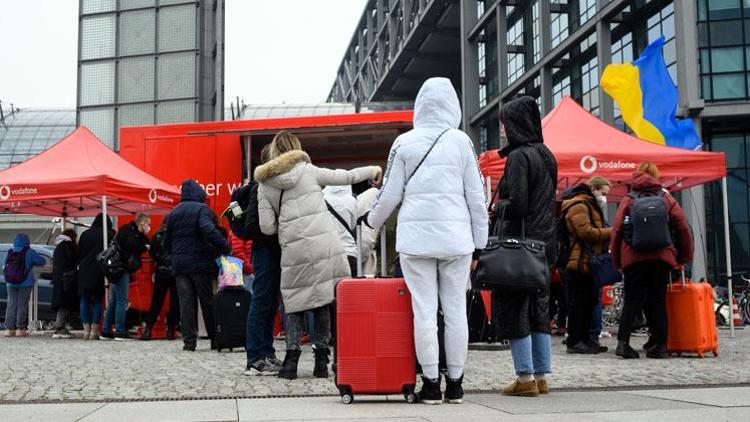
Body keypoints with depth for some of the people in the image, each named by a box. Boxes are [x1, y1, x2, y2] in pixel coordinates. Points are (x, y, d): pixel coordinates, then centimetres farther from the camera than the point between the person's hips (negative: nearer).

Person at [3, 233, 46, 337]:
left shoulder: (10, 252, 5)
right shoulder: (29, 252, -7)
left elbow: (5, 264, 12)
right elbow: (41, 261, -1)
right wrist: (31, 263, 16)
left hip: (11, 283, 3)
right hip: (25, 283, -3)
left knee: (11, 304, 7)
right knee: (22, 305, 1)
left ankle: (9, 328, 3)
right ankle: (20, 328, 1)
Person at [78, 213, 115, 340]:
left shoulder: (85, 234, 7)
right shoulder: (110, 235, -3)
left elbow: (78, 253, 12)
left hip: (84, 271, 2)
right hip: (100, 271, -2)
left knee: (85, 300, 9)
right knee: (97, 300, 4)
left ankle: (86, 330, 6)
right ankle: (94, 330, -1)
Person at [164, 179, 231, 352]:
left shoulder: (173, 213, 14)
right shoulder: (201, 208, -5)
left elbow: (167, 242, 15)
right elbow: (208, 230, -23)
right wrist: (226, 247, -20)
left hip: (179, 265, 4)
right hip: (200, 263, -4)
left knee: (186, 303, 3)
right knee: (208, 302, 4)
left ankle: (189, 341, -2)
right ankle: (215, 339, 9)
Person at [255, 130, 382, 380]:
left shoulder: (264, 184, 9)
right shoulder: (308, 170, 5)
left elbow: (267, 227, 4)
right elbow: (344, 177, 15)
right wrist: (373, 170, 30)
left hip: (294, 250, 1)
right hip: (324, 244, -1)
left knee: (295, 303, 11)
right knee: (323, 301, 7)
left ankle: (291, 359, 3)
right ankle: (321, 360, 8)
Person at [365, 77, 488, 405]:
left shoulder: (404, 143, 4)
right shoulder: (461, 141, 3)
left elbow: (390, 194, 7)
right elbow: (476, 195, 4)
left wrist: (373, 221, 25)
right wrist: (480, 242, 11)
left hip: (416, 236, 0)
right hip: (456, 236, 0)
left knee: (424, 310, 1)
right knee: (456, 310, 6)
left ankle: (431, 384, 4)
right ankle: (455, 383, 10)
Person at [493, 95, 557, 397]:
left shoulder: (519, 156, -13)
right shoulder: (546, 156, 13)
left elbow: (517, 205, -20)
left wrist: (496, 207, 0)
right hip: (545, 242, 8)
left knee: (513, 309, -1)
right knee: (539, 310, 12)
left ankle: (526, 378, -1)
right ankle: (541, 377, 15)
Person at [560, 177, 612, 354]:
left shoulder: (589, 205, 23)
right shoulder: (578, 206, -12)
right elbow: (586, 232, -22)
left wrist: (608, 234, 15)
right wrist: (610, 232, -16)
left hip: (589, 264, 11)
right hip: (580, 262, -11)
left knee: (589, 302, 13)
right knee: (579, 302, -7)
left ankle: (585, 339, 19)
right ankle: (574, 341, -3)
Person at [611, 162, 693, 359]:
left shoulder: (628, 201, 8)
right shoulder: (667, 199, 10)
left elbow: (617, 231, 1)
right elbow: (683, 228, 5)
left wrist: (617, 261, 7)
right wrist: (684, 258, 12)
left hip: (633, 258, 0)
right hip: (662, 257, 0)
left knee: (632, 301, 4)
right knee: (658, 301, 8)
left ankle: (623, 342, -10)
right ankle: (659, 345, 6)